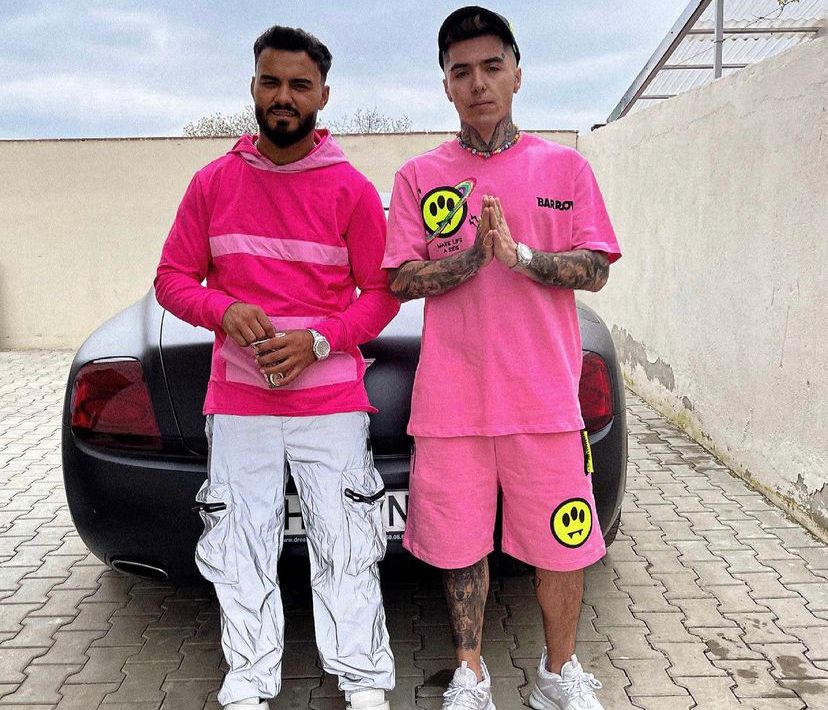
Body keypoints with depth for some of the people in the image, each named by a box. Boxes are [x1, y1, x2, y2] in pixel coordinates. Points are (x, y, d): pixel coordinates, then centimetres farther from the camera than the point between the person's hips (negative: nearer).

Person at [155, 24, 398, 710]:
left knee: (345, 550, 2)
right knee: (241, 552, 8)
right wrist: (225, 310, -11)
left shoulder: (351, 189, 1)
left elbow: (382, 293, 2)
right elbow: (173, 277, 10)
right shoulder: (213, 182, 7)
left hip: (331, 402, -2)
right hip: (236, 403, 2)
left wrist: (316, 342, -13)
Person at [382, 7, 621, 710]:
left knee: (563, 547, 7)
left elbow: (594, 271, 2)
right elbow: (402, 280, 1)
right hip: (451, 399, 1)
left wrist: (521, 254, -15)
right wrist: (475, 255, -15)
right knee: (460, 544, 10)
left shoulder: (563, 166, 7)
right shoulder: (419, 176, 7)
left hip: (545, 395, 0)